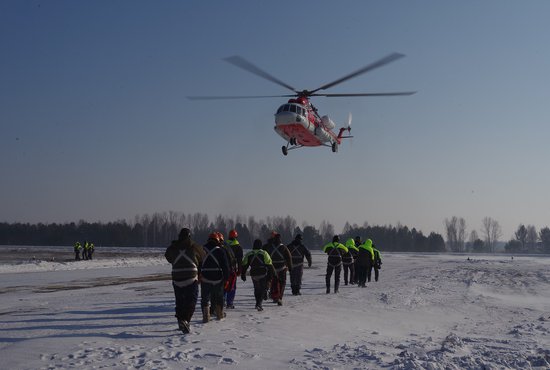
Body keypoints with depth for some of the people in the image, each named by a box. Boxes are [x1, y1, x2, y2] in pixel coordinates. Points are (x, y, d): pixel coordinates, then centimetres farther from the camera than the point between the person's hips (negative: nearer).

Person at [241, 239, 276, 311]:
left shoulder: (248, 255, 3)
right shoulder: (264, 254, -6)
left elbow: (244, 266, 6)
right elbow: (269, 265, -8)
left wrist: (243, 275, 15)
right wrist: (272, 274, -1)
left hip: (253, 275, 3)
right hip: (263, 275, -3)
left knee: (256, 289, 20)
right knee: (262, 289, 0)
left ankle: (258, 303, 24)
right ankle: (259, 304, -15)